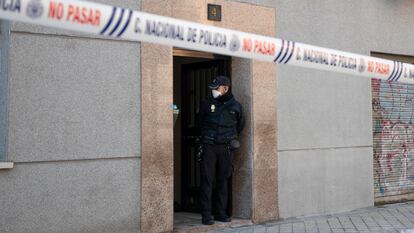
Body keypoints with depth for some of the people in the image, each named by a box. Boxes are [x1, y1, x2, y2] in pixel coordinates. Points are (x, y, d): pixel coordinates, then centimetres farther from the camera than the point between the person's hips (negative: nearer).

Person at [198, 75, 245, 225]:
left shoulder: (235, 106, 5)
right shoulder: (207, 104, 4)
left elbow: (240, 125, 21)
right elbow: (200, 124, 17)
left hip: (226, 148, 1)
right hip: (208, 147, -1)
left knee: (223, 180, 8)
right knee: (207, 180, -5)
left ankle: (221, 213, 17)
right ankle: (206, 215, -2)